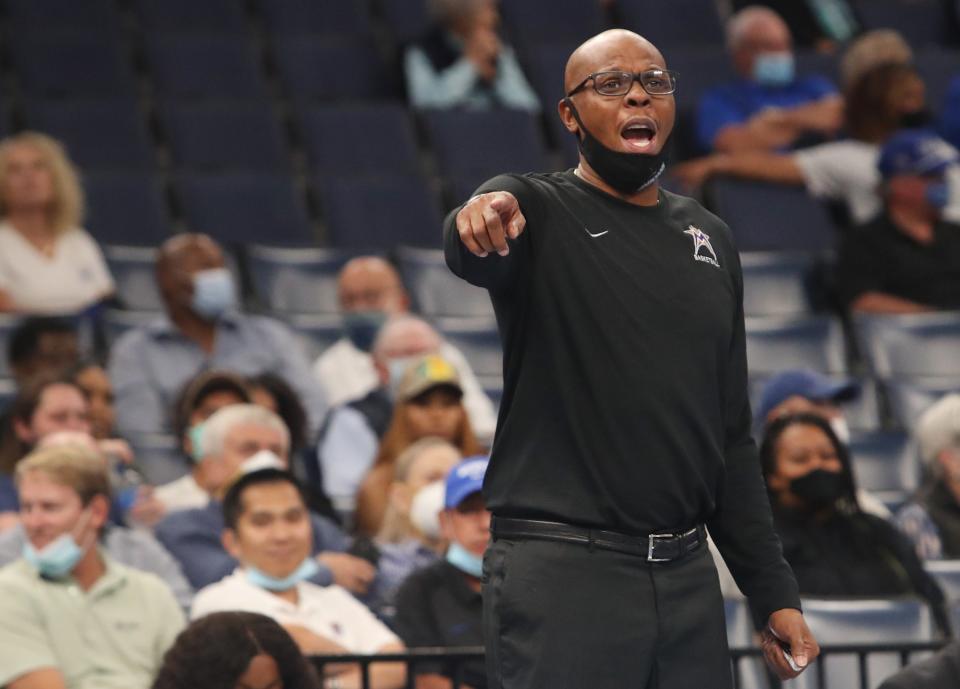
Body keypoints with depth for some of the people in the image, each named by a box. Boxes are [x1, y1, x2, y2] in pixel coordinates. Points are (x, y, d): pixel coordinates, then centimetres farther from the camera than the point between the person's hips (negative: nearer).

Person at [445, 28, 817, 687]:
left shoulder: (710, 239, 15)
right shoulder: (539, 211, -1)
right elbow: (471, 249, -27)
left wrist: (774, 591, 12)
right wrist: (482, 216, -52)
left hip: (688, 575, 5)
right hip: (562, 571, -5)